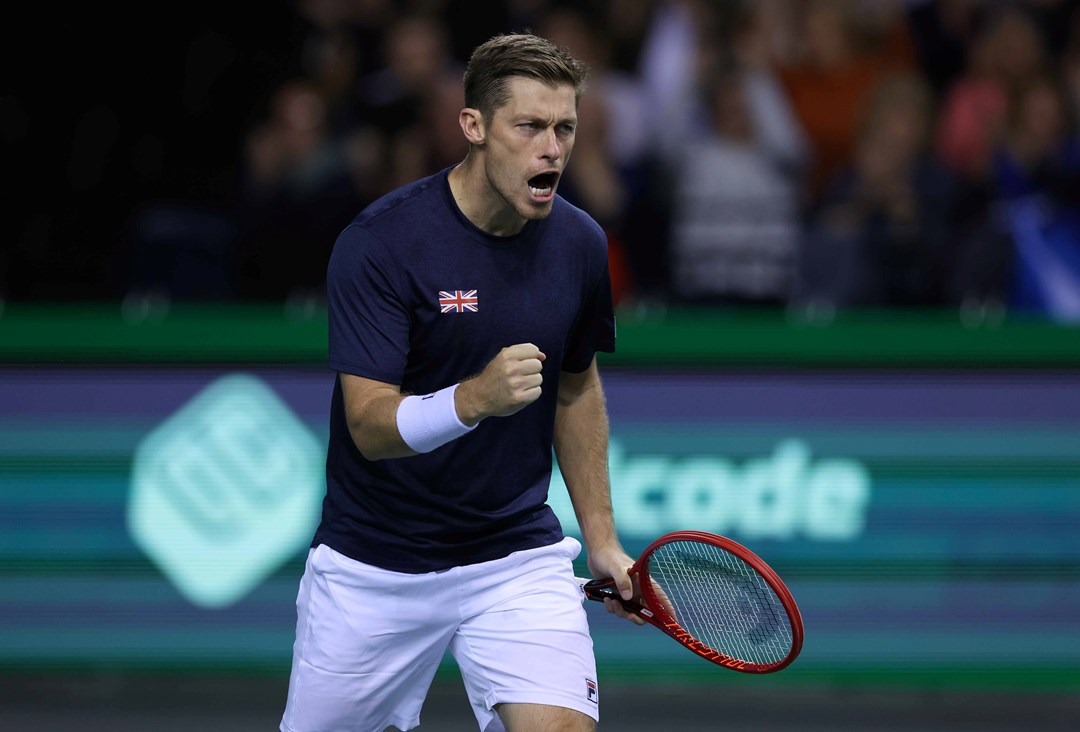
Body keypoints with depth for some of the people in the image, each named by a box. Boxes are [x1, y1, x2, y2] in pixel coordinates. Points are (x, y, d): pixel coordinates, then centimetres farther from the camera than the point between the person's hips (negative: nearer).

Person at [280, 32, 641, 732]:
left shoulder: (580, 243, -2)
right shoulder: (379, 242, -18)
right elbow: (370, 424, -24)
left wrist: (601, 538, 14)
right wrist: (475, 398, -42)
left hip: (518, 555, 3)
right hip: (372, 565, -2)